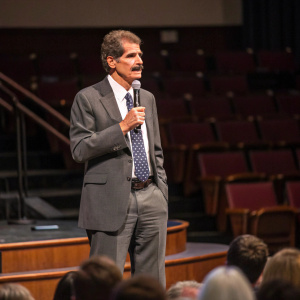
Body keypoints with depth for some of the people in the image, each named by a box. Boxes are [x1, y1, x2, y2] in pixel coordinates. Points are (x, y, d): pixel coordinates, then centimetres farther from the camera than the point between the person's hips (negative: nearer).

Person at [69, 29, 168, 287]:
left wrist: (162, 192, 15)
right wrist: (122, 127, -18)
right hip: (112, 201, -6)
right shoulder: (88, 99, -4)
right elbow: (79, 149, -13)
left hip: (151, 197, 6)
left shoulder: (147, 98, 16)